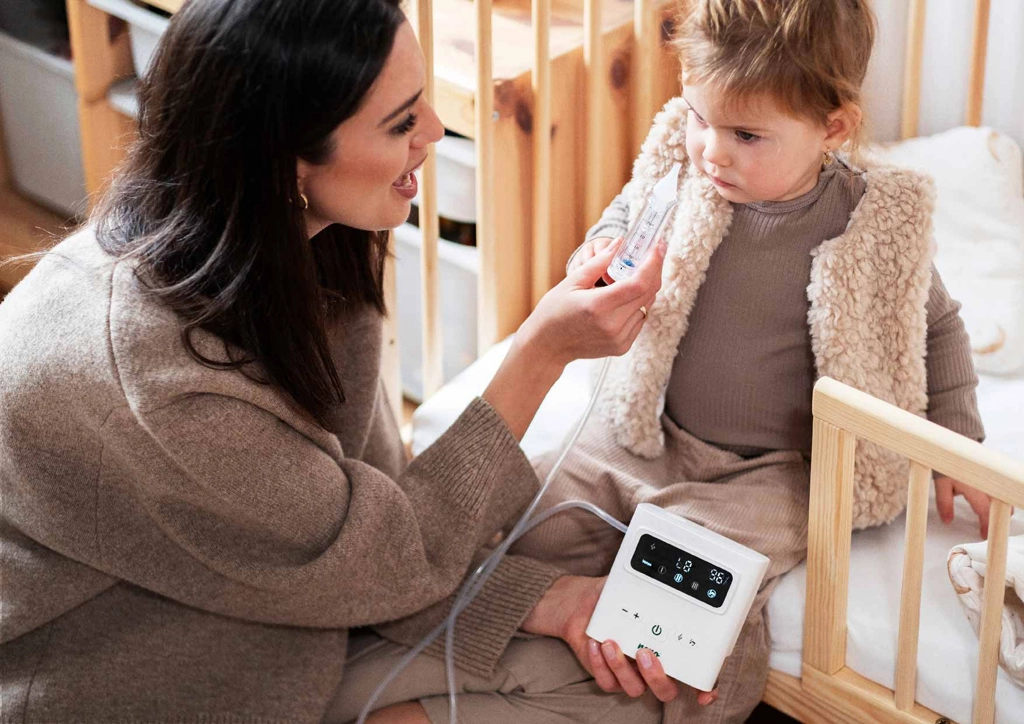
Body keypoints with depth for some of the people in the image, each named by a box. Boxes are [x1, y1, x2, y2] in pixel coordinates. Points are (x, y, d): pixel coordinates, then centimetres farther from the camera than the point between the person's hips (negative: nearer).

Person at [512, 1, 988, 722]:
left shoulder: (876, 225, -12)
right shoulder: (676, 169, -8)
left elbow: (937, 327, 6)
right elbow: (617, 225, 12)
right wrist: (599, 262, -12)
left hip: (769, 473, -4)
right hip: (644, 440, 4)